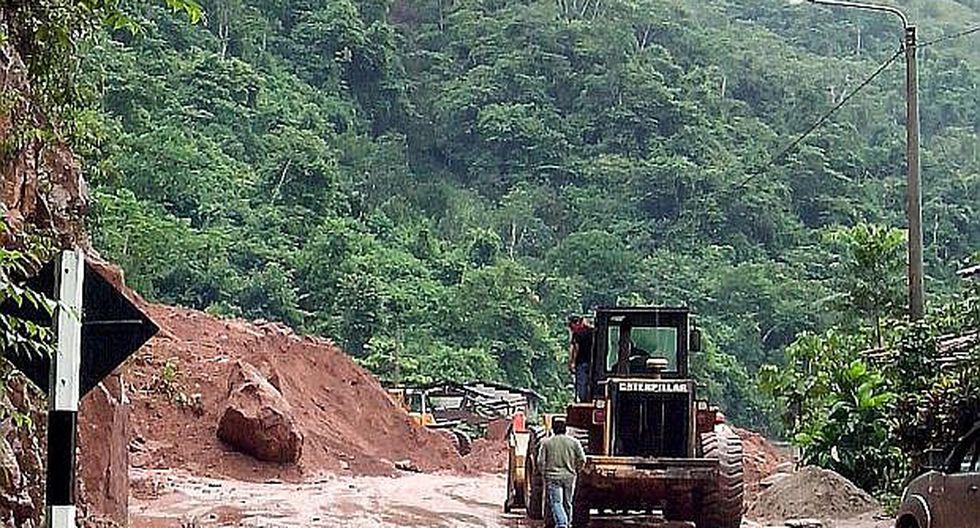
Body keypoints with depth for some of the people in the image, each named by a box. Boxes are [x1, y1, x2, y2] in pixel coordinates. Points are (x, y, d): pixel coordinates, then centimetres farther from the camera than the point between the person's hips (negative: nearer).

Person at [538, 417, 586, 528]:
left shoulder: (546, 442, 0)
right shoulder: (574, 442, 4)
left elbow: (540, 461, -3)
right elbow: (582, 460, 0)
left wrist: (544, 473, 11)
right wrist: (576, 471, 15)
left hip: (552, 476, -2)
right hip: (569, 476, 2)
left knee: (556, 502, -6)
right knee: (567, 503, 15)